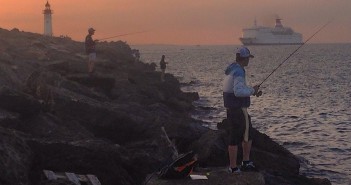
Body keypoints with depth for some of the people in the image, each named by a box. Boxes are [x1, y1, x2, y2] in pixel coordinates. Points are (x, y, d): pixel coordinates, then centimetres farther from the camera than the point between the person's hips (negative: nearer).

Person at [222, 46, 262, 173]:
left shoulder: (232, 69, 13)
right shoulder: (239, 71, -19)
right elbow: (238, 92, -31)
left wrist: (252, 91, 14)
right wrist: (252, 90, -16)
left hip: (231, 109, 10)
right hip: (238, 109, -10)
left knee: (248, 134, 18)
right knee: (235, 138, -3)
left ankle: (246, 163, 23)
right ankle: (233, 168, 4)